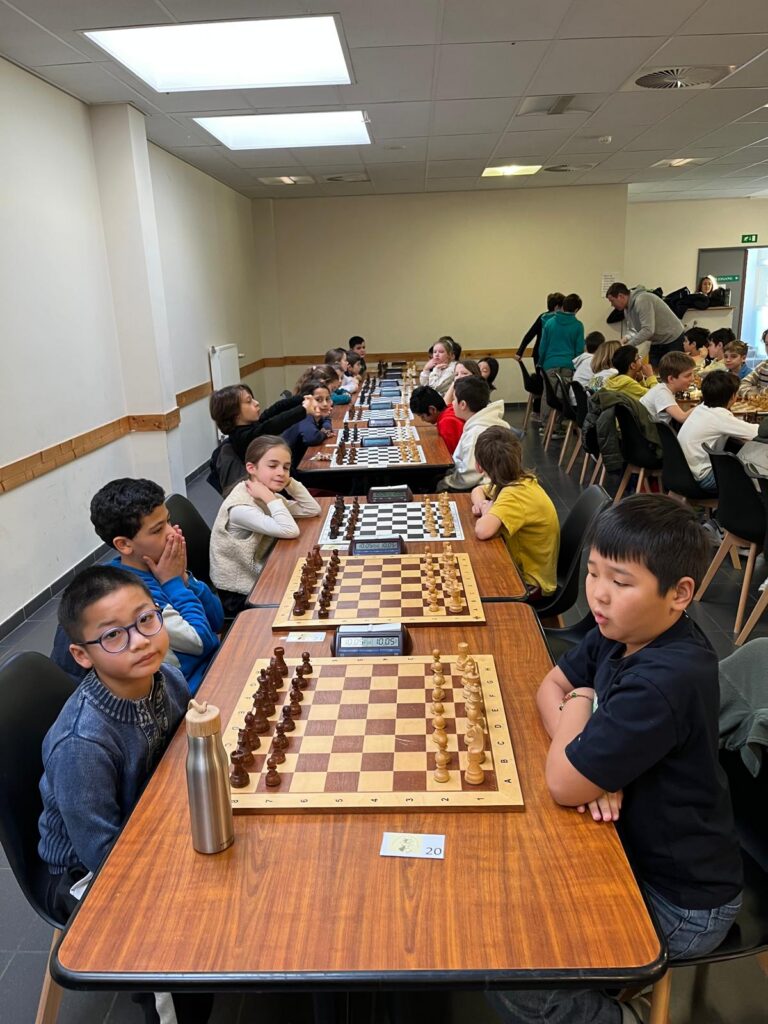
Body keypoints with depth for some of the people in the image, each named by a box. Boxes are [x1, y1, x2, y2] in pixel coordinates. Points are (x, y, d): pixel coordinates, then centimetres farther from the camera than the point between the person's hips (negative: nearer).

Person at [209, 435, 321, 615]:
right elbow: (290, 531, -34)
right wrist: (270, 498, -29)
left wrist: (289, 482, -10)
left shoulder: (266, 495, 0)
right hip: (239, 593, -8)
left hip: (256, 578, 8)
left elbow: (313, 510, -1)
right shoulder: (240, 506, -27)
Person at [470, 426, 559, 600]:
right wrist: (481, 503, -8)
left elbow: (482, 531, -43)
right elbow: (478, 490, 15)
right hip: (524, 567, 7)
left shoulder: (514, 495, -28)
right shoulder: (520, 480, -3)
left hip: (530, 584, -7)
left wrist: (486, 511, -22)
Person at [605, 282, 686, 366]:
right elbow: (632, 330, 9)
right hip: (657, 342, 9)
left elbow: (648, 330, -32)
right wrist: (626, 337, -14)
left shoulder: (642, 300, -25)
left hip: (674, 339, -9)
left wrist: (628, 345, -30)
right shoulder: (627, 308, 3)